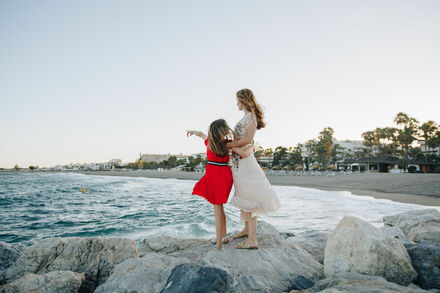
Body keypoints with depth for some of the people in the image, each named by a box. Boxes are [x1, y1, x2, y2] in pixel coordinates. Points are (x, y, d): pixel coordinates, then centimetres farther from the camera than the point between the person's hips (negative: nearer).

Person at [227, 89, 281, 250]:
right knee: (243, 197, 16)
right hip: (239, 160, 9)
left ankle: (252, 239, -4)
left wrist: (230, 144, -11)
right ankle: (247, 229, 29)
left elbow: (248, 139, -18)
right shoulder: (246, 117, 18)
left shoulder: (251, 116, -10)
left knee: (248, 199, -9)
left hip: (244, 160, -9)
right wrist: (234, 146, -4)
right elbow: (239, 138, 13)